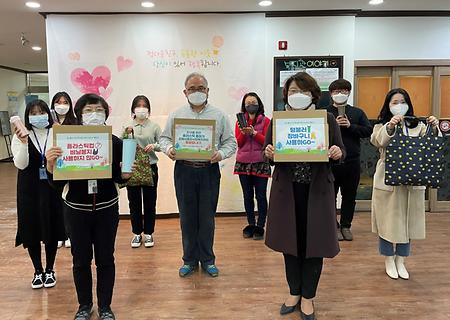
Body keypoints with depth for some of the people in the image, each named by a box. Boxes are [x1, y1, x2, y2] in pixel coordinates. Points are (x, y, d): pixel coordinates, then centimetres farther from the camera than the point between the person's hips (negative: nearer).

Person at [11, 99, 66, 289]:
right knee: (31, 231, 8)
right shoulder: (20, 136, -3)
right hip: (29, 190, 1)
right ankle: (38, 271, 27)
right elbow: (21, 164, -13)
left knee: (52, 229, 8)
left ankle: (50, 270, 27)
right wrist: (23, 143, -26)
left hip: (52, 188, 0)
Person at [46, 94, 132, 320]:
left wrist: (126, 175, -19)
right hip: (77, 209, 0)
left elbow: (118, 177, 2)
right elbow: (57, 182, -7)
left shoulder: (115, 142, -5)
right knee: (81, 259, 12)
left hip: (107, 209, 0)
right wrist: (51, 165, -25)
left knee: (105, 259, 10)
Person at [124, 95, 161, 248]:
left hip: (150, 167, -1)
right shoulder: (128, 127, 1)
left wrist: (154, 146, -21)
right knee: (134, 202, 9)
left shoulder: (154, 126, -1)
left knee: (150, 202, 7)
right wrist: (127, 135, -16)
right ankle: (137, 233, 23)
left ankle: (148, 233, 21)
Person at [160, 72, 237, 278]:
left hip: (209, 170, -1)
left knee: (207, 218, 6)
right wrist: (168, 149, -11)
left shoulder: (219, 115, 5)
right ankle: (189, 260, 22)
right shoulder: (176, 115, 9)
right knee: (187, 217, 8)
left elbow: (230, 142, 4)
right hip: (184, 170, 1)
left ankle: (207, 260, 22)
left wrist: (221, 154, -15)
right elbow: (165, 138, 11)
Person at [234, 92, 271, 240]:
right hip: (243, 163, 3)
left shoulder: (265, 121, 3)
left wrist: (254, 133, -15)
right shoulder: (240, 121, 11)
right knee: (247, 196, 7)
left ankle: (260, 227, 7)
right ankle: (251, 225, 18)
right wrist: (243, 133, -12)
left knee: (260, 196, -2)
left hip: (261, 163, -3)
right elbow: (238, 143, 6)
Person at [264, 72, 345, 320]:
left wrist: (337, 153, -20)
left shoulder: (327, 119, 1)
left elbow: (341, 152, 3)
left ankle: (307, 297, 25)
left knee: (314, 242, 6)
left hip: (317, 190, -1)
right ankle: (294, 292, 31)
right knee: (290, 241, 11)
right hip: (287, 189, 1)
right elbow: (267, 152, 4)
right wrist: (268, 154, -19)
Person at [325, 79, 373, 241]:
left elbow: (368, 131, -1)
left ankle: (346, 226, 24)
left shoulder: (357, 112, 9)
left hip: (352, 161, 2)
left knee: (350, 196, 10)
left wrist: (350, 126, -11)